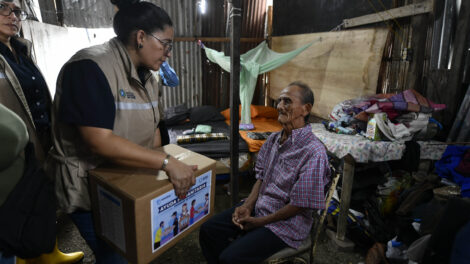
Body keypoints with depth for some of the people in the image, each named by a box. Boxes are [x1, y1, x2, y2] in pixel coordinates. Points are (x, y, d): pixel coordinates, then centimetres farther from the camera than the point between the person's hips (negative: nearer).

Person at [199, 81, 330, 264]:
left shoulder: (314, 153, -24)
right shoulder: (273, 140, 2)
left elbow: (299, 205, -21)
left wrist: (258, 222, -14)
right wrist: (247, 205, -5)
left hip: (286, 223, -7)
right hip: (258, 207, 7)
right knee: (208, 231, 0)